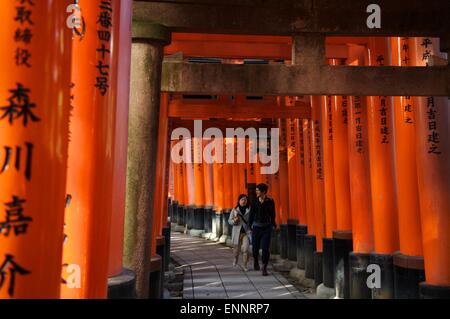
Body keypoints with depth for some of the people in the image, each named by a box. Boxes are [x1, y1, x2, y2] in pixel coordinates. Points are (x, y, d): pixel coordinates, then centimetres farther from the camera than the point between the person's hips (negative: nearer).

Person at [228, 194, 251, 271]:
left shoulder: (250, 210, -2)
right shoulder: (234, 210, 0)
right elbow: (229, 221, 4)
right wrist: (234, 220, -17)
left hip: (246, 232, -1)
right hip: (237, 232, 1)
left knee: (245, 249, -13)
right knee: (237, 249, 14)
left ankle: (245, 265, 3)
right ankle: (235, 259, 46)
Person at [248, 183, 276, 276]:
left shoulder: (270, 202, -4)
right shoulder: (254, 202, -1)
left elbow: (272, 214, 6)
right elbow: (251, 214, 4)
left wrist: (273, 225, 7)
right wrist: (250, 225, 1)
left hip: (267, 227, -1)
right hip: (256, 227, 2)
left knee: (265, 248, -6)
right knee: (255, 247, 12)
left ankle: (264, 268, 3)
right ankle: (255, 262, 40)